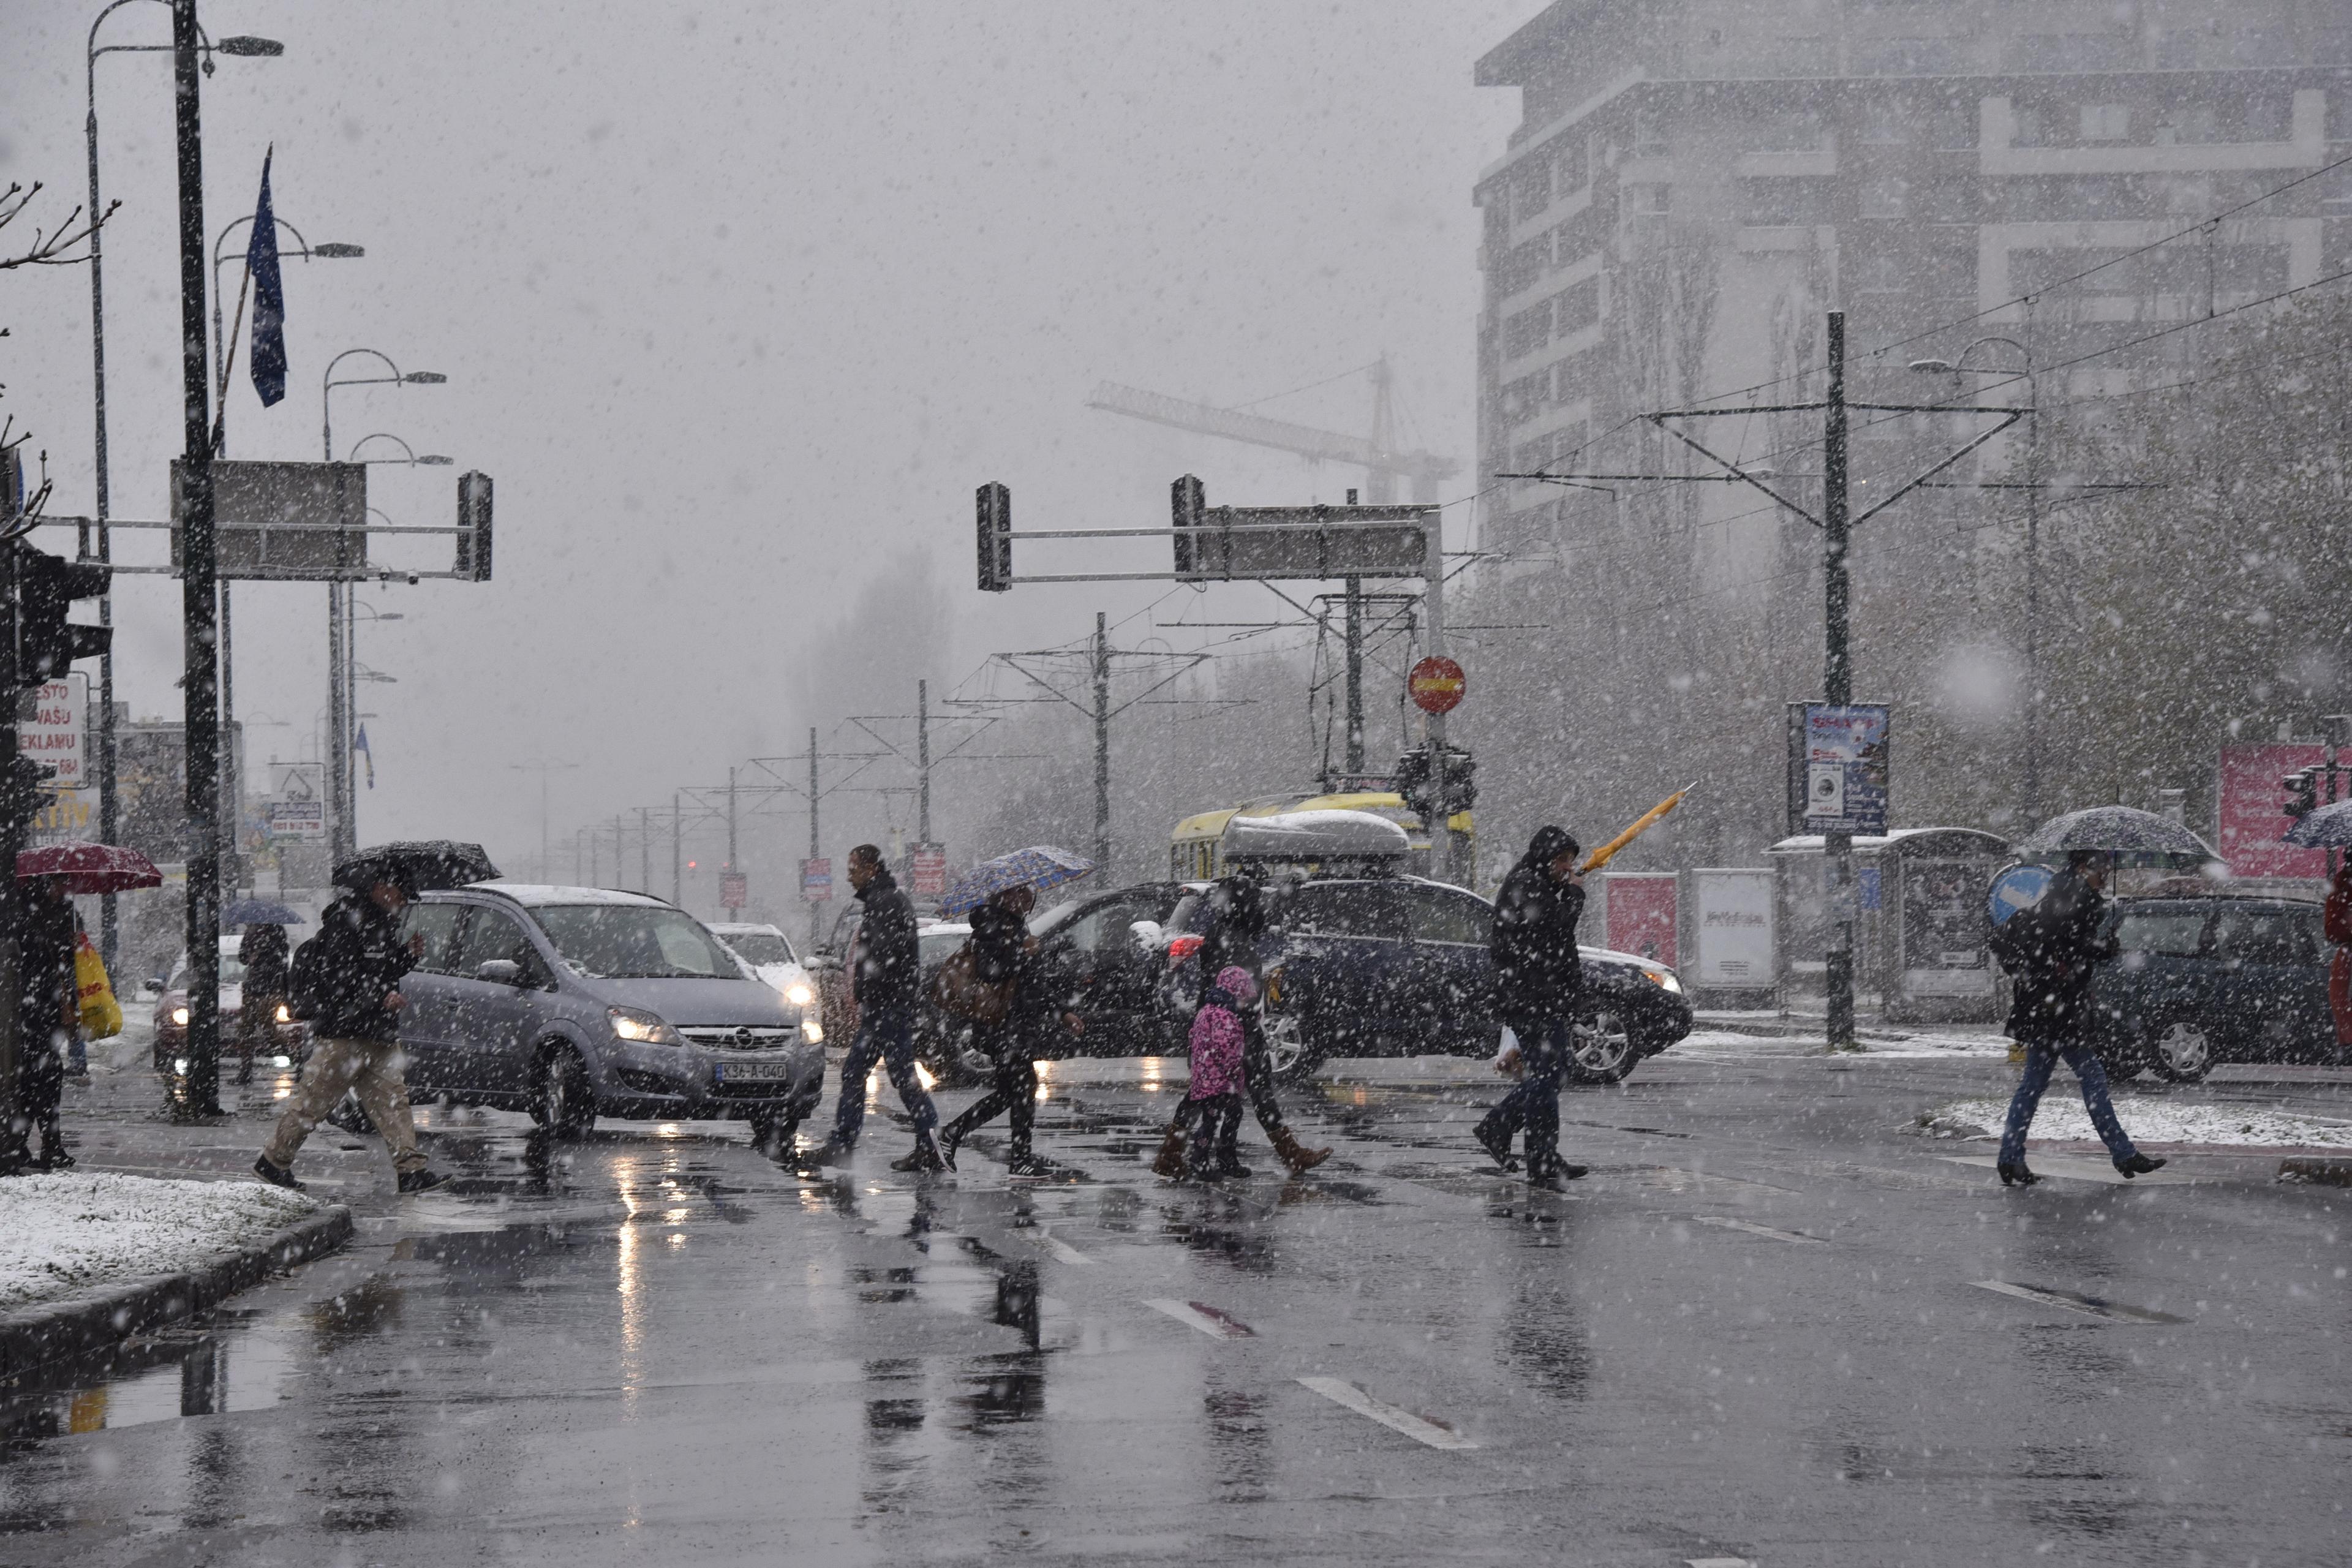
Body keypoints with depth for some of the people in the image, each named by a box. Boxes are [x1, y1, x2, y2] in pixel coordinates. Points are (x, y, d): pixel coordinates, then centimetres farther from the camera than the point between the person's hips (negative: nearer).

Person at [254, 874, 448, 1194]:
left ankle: (411, 1169, -6)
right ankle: (273, 1161, 12)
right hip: (345, 1032, -9)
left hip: (379, 1035, 9)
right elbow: (339, 976, -21)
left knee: (392, 1099, -1)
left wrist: (408, 955, 6)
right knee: (314, 1100, 0)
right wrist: (381, 997, -23)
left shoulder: (384, 922, 16)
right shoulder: (347, 921, -14)